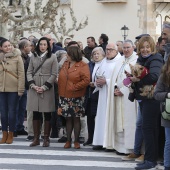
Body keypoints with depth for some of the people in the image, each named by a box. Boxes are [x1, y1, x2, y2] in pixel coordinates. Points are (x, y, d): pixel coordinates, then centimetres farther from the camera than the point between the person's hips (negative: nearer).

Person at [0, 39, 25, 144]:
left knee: (11, 112, 4)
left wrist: (20, 89, -11)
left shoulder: (17, 57, -5)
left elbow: (21, 74, -7)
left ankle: (10, 135, 12)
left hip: (13, 89, -3)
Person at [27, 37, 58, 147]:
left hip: (47, 89, -3)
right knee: (36, 114, 3)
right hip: (34, 89, 3)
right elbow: (29, 72, 10)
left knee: (47, 114, 0)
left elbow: (54, 74, -3)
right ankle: (36, 138, 8)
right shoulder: (33, 57, 12)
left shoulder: (52, 57, 2)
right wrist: (33, 85, -6)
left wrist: (44, 87, -11)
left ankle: (46, 138, 5)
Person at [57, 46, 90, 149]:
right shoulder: (65, 65, 12)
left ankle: (76, 141, 6)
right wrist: (60, 92, 5)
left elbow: (86, 80, -17)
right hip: (64, 96, 5)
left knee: (76, 118, 0)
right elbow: (61, 79, 14)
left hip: (76, 97, -5)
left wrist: (74, 87, -15)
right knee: (68, 119, 8)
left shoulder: (83, 66, -8)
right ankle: (68, 140, 12)